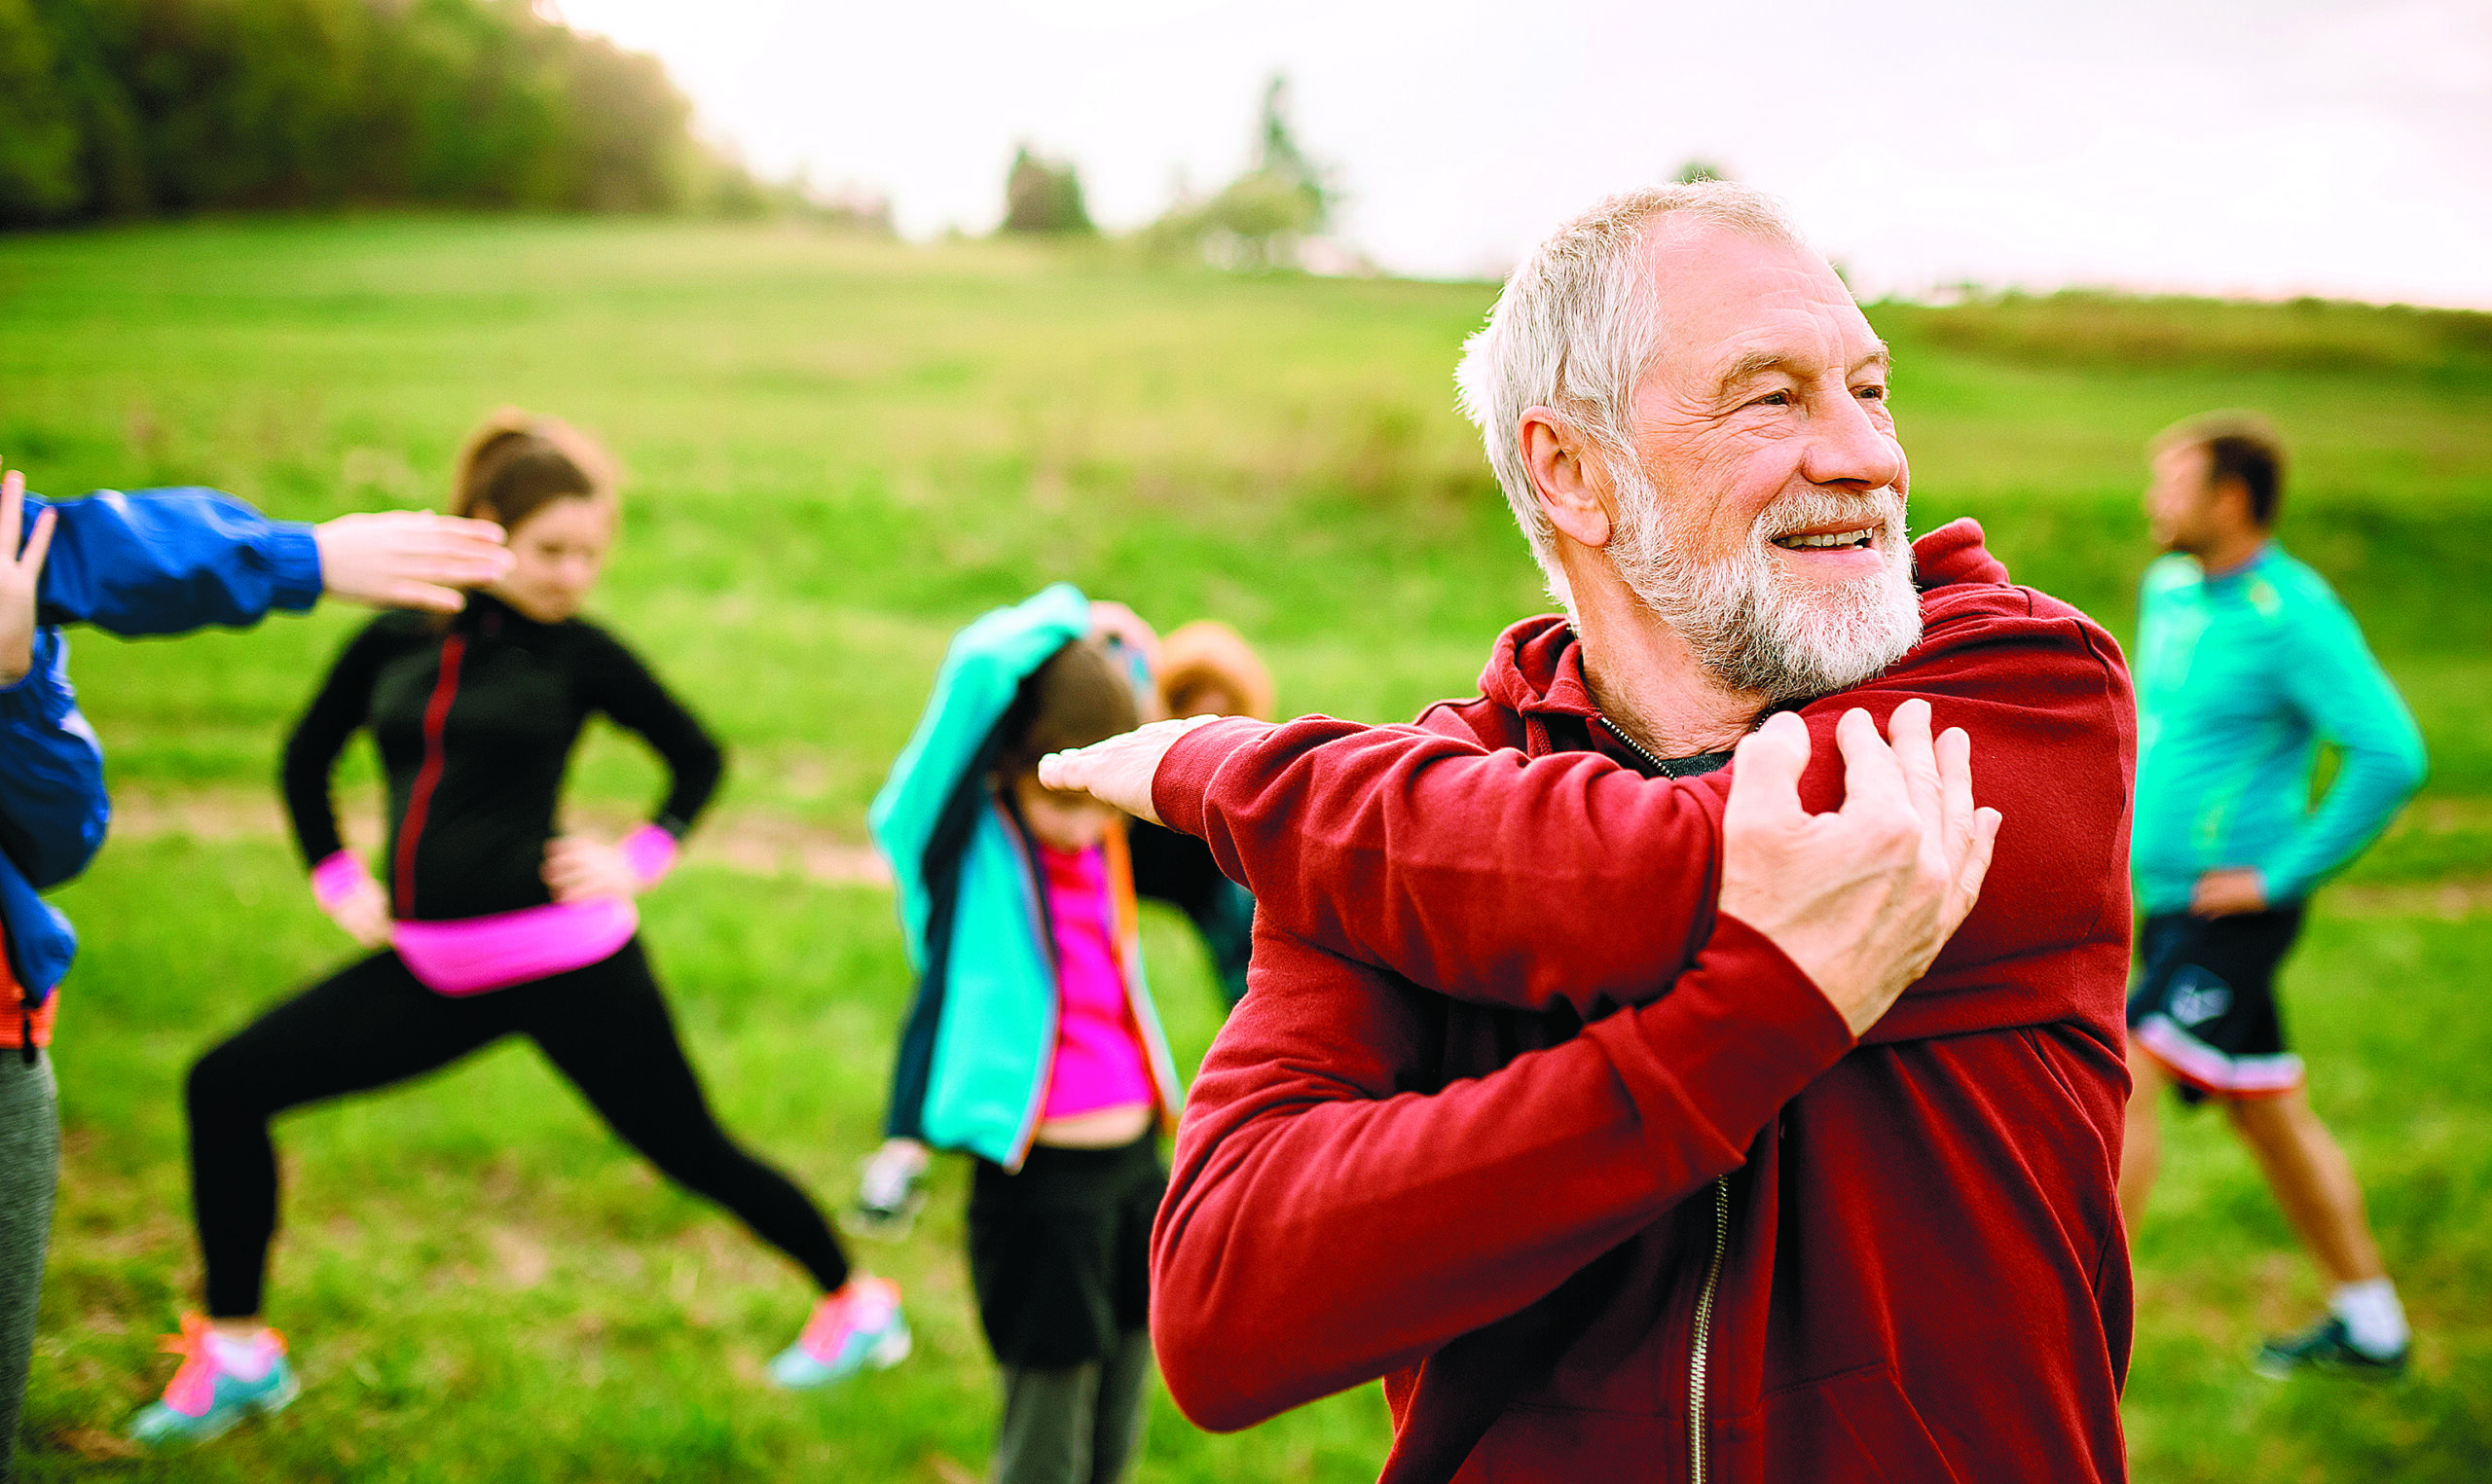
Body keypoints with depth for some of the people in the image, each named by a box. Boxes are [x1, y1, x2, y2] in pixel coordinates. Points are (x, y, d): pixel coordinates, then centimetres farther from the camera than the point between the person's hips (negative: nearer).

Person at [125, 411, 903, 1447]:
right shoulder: (393, 640, 4)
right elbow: (306, 757, 20)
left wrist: (641, 859, -2)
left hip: (562, 961, -4)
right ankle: (237, 1353, 16)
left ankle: (856, 1303, 26)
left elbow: (698, 756, 9)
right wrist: (336, 879, 11)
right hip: (428, 968, 5)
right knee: (227, 1088, 2)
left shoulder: (577, 652, -5)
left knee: (690, 1148, 3)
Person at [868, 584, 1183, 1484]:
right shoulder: (969, 845, -12)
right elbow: (980, 668, -27)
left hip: (1137, 1163, 6)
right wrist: (1065, 621, -10)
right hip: (1037, 1181, -6)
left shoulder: (1105, 843, 3)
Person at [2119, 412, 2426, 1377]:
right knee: (2267, 1113, 16)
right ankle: (2369, 1326, 29)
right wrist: (2126, 821, 16)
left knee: (2123, 1080, -17)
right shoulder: (2169, 588, 9)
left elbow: (2392, 756, -22)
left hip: (2234, 911, -9)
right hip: (2170, 900, 9)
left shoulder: (2296, 617, -16)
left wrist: (2282, 874, -20)